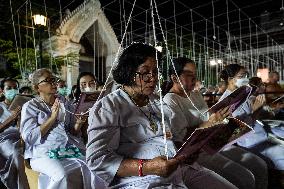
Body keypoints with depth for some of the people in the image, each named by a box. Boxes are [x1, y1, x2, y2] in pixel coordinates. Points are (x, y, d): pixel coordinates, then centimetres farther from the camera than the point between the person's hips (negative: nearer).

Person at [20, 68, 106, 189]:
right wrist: (52, 117, -11)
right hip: (44, 153, -3)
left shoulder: (65, 102, 15)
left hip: (70, 148, 3)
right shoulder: (30, 106, 5)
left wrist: (78, 123, -7)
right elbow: (29, 137, -6)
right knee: (62, 176, -32)